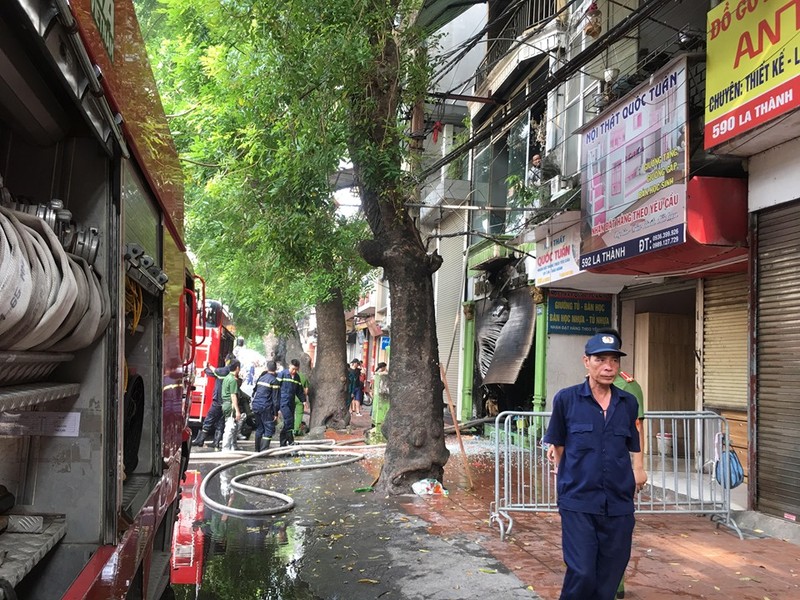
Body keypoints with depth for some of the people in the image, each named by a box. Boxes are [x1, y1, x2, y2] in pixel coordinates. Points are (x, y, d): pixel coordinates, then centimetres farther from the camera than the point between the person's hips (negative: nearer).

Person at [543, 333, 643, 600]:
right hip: (578, 503, -3)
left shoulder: (628, 403, 4)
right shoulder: (566, 399, -3)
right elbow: (557, 447, 8)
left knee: (609, 578, 8)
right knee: (582, 573, -10)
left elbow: (630, 448, 14)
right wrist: (572, 480, 8)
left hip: (619, 504, 3)